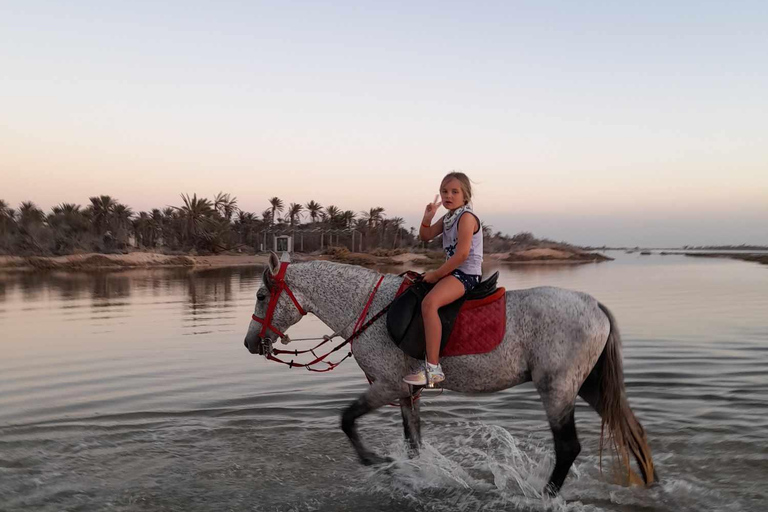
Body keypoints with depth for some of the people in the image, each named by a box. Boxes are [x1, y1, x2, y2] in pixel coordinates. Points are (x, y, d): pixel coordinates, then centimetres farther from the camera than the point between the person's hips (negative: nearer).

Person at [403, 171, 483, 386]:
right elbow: (425, 236, 19)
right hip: (452, 270, 10)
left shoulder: (467, 217, -15)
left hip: (467, 274, -10)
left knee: (429, 302, -33)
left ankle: (433, 368, -34)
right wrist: (427, 218, -1)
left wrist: (436, 274, -16)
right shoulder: (448, 217, 13)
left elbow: (462, 255, -22)